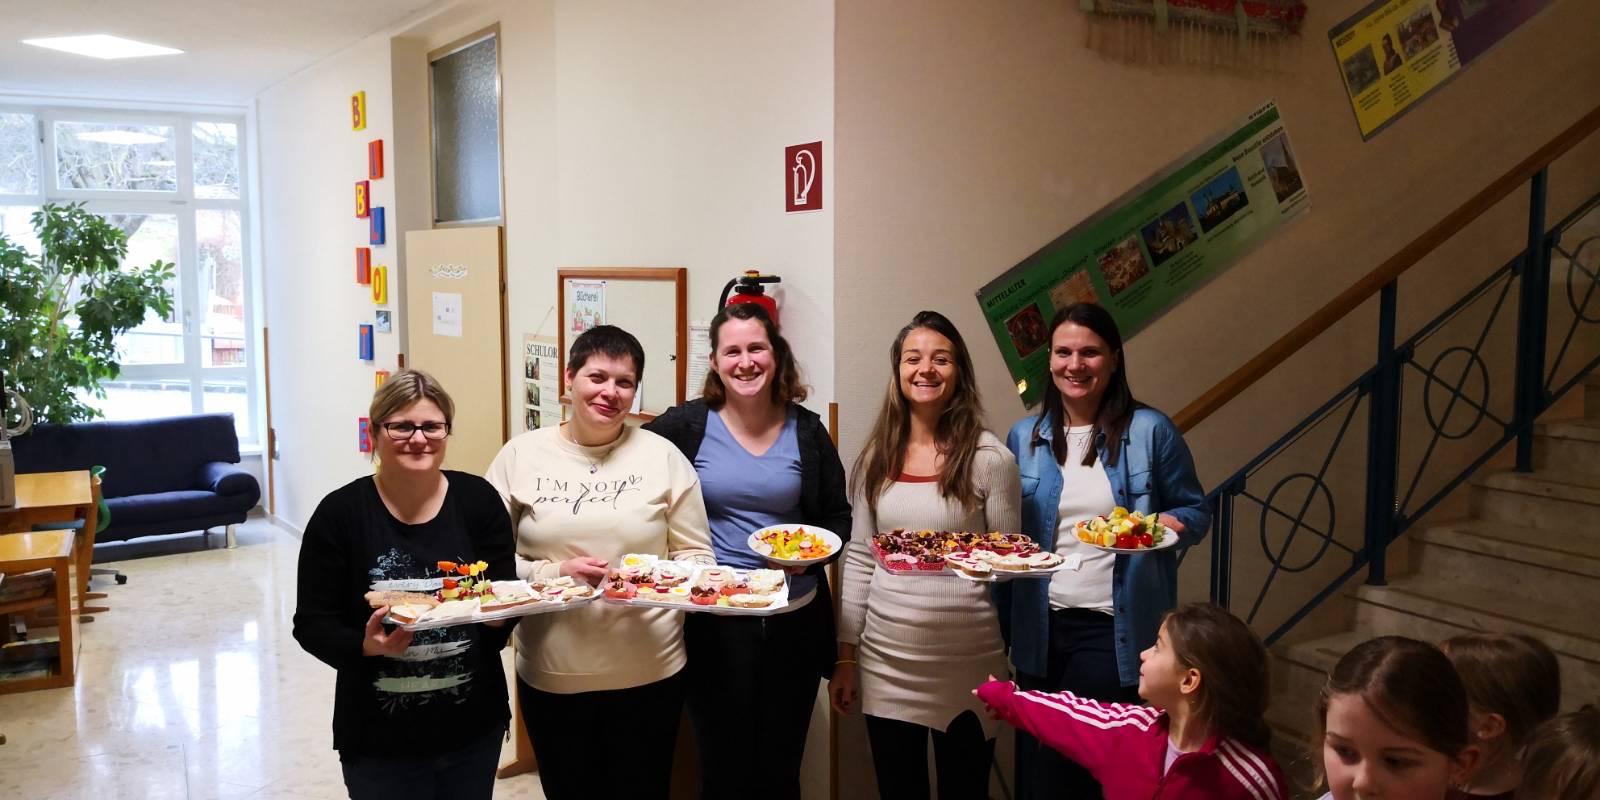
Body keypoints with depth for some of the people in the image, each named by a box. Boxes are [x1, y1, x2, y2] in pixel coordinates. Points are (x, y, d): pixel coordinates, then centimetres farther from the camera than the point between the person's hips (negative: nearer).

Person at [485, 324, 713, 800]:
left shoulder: (663, 456, -2)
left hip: (649, 672, 0)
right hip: (551, 675, 1)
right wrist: (554, 573, -18)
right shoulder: (521, 456, -1)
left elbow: (697, 556, 2)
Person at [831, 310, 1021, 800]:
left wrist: (974, 561, -18)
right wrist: (845, 654, 7)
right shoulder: (875, 457, 4)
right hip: (885, 660, 3)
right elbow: (859, 560, 7)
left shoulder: (990, 457, -7)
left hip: (966, 662, -3)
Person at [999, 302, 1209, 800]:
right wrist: (1004, 625, 1)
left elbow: (1195, 510, 4)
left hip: (1115, 628, -3)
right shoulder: (1025, 437, 5)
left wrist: (1170, 524, -20)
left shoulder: (1150, 431, -4)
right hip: (1040, 627, 3)